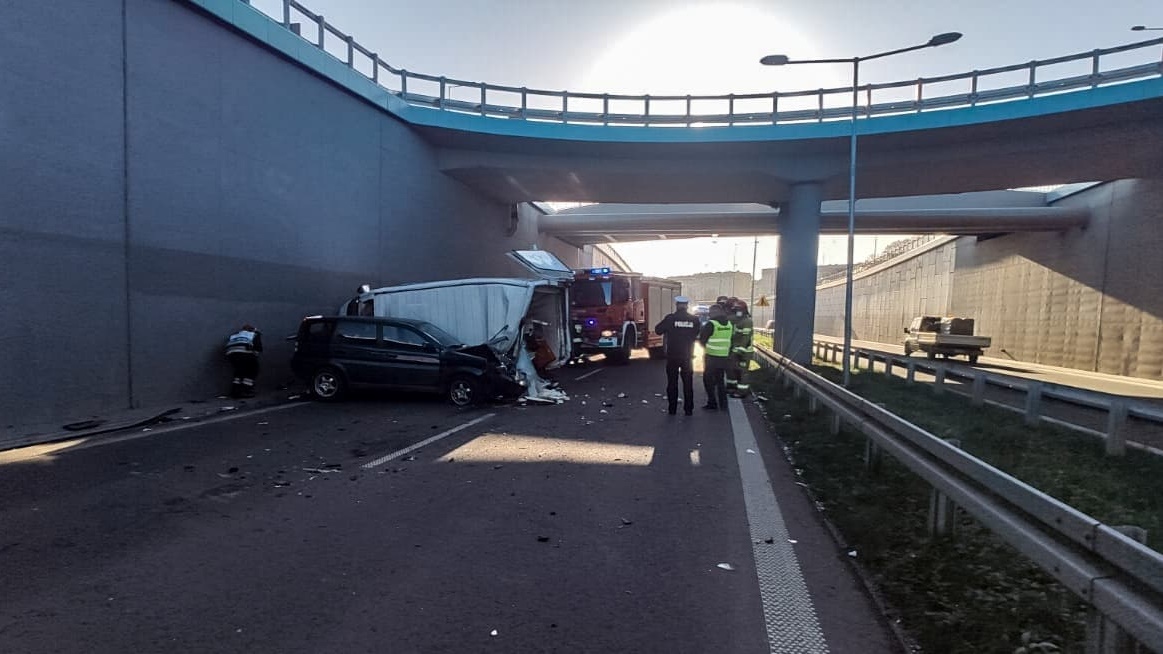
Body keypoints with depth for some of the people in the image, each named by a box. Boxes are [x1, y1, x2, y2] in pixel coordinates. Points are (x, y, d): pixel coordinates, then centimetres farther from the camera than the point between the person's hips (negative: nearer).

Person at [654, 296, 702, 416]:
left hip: (673, 355, -2)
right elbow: (698, 335, 7)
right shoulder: (694, 319, -4)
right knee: (688, 383, 10)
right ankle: (688, 409, 11)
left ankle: (672, 409, 7)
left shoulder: (670, 318, -12)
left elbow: (658, 330, -5)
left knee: (672, 383, 7)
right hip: (687, 356, 2)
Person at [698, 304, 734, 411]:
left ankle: (712, 404, 4)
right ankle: (723, 403, 19)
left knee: (708, 380, 6)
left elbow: (701, 338, -5)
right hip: (724, 357, 6)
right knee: (720, 380, 18)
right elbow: (730, 340, 10)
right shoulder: (729, 324, 4)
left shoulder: (711, 324, -14)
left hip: (711, 357, -6)